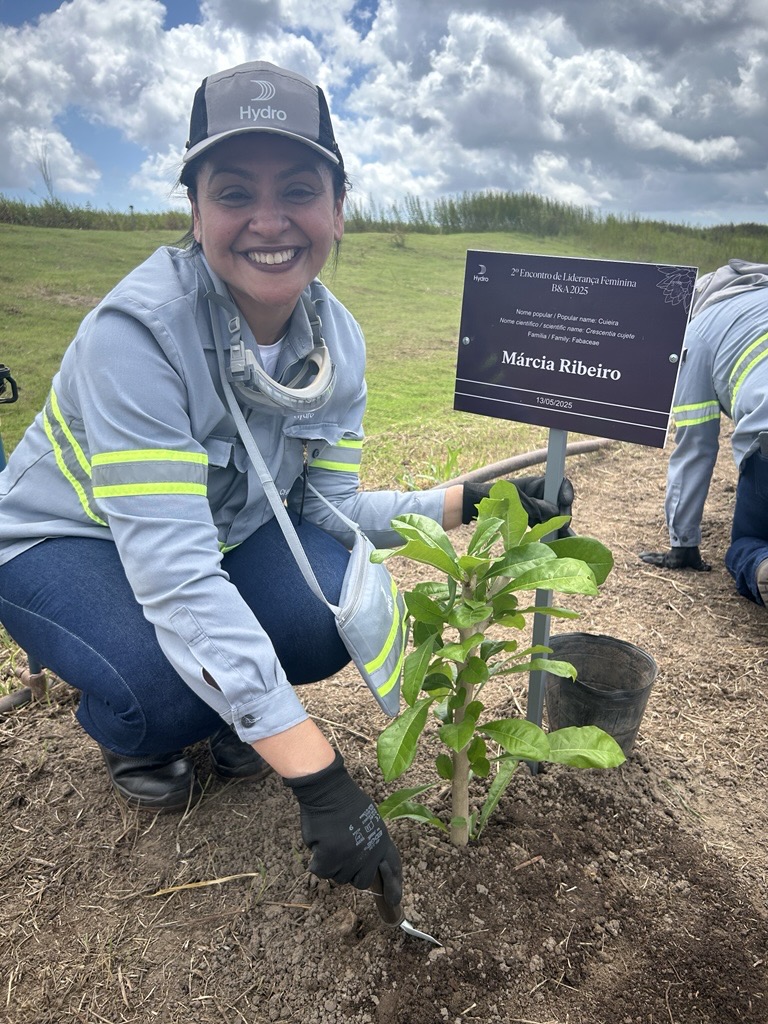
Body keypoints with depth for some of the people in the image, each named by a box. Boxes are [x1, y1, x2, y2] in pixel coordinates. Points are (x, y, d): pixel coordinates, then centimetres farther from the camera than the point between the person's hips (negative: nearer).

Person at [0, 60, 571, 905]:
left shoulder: (337, 338, -14)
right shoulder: (140, 327, -34)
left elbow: (329, 507, -8)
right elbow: (173, 573, -39)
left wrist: (464, 503, -23)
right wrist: (319, 779, -40)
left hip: (220, 528, 5)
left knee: (343, 607, -21)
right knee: (170, 690, -32)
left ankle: (226, 721, 13)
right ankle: (130, 736, 9)